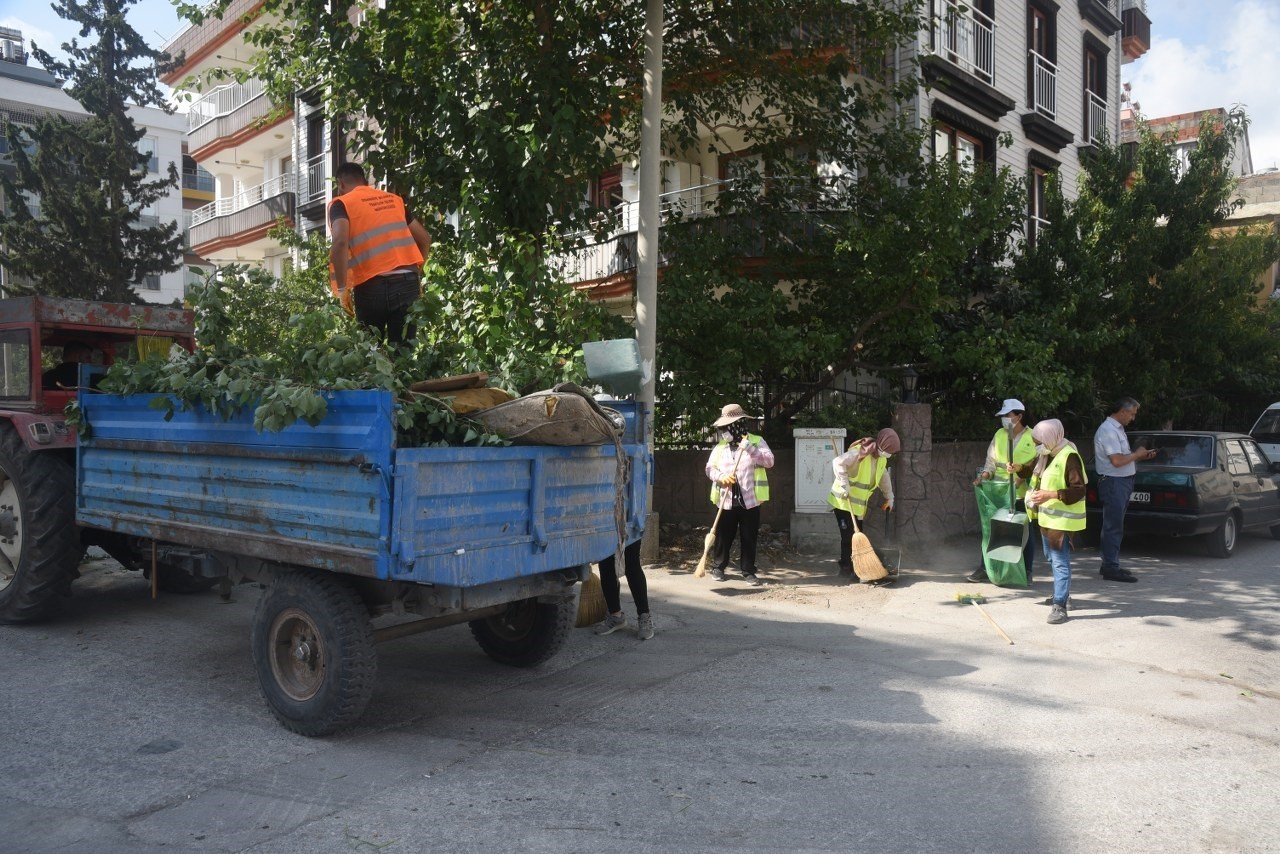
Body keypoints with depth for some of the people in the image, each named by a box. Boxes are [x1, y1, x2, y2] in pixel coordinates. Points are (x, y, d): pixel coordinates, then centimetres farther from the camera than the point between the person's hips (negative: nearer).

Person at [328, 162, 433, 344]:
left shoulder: (342, 203, 4)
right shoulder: (394, 199, 19)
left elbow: (340, 242, -14)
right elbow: (425, 239, 21)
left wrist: (342, 289, -10)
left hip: (372, 286, -4)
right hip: (409, 282, 4)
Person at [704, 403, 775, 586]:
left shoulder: (756, 441, 0)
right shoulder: (721, 446, 9)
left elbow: (769, 461, -11)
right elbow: (710, 468, 8)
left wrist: (750, 448, -22)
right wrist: (720, 476, -12)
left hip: (750, 500, -2)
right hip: (726, 501, 2)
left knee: (749, 538, 4)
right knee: (723, 536, 9)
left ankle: (749, 571, 15)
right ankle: (718, 567, 24)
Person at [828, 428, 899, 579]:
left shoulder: (881, 459, 6)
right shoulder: (860, 453, -22)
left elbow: (884, 478, 21)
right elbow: (838, 462, -30)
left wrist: (889, 498, 24)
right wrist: (844, 484, -34)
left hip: (859, 504, 8)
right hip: (843, 501, -8)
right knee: (848, 535, -8)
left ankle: (854, 566, 17)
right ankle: (845, 567, 1)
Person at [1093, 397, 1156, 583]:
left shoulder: (1117, 429, 17)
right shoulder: (1108, 430, -17)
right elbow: (1117, 461, -24)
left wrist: (1143, 456, 11)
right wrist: (1137, 454, -10)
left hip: (1123, 482, 11)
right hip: (1113, 482, -11)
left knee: (1113, 525, 15)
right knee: (1114, 526, -8)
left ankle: (1109, 565, 22)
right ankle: (1111, 568, -6)